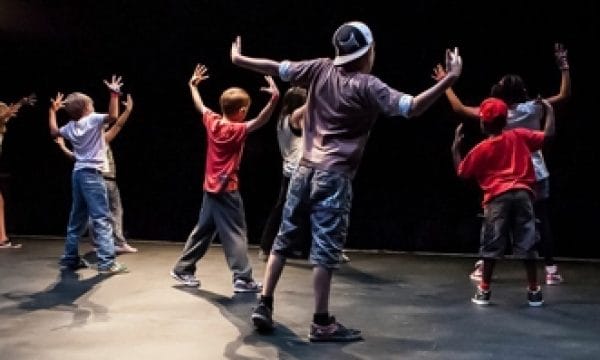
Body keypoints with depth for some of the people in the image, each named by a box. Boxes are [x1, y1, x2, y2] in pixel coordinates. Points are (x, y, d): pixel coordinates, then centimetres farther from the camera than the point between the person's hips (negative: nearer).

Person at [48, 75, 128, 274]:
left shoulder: (70, 126, 11)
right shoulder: (93, 120, -10)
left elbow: (53, 132, 30)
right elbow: (113, 116, -28)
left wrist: (53, 110, 37)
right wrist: (114, 94, -24)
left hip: (78, 173, 8)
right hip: (91, 174, -8)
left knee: (77, 218, 17)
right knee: (101, 218, -10)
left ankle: (70, 258, 22)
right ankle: (107, 263, -15)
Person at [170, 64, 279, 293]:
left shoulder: (212, 121, 2)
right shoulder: (237, 130, -16)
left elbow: (200, 106, 20)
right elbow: (260, 121, -32)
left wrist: (193, 85, 36)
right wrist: (274, 99, -43)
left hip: (210, 189, 7)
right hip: (227, 190, -7)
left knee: (203, 230, 17)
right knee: (236, 234, -4)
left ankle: (182, 269, 24)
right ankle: (243, 279, -7)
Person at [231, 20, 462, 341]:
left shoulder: (321, 69, 5)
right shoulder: (367, 86, -10)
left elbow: (279, 68, 10)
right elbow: (411, 107, -19)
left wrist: (239, 59, 24)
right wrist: (450, 78, -17)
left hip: (305, 169, 6)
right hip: (334, 177, -6)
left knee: (284, 239, 14)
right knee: (325, 250, -3)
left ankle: (264, 305, 15)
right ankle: (321, 323, 3)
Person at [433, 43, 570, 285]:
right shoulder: (533, 108, -9)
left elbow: (459, 108, -3)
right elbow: (564, 94, -3)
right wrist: (564, 66, 2)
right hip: (536, 175, 0)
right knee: (542, 222, 4)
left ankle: (482, 266, 11)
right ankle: (551, 270, 1)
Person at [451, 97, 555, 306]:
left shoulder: (481, 149, 5)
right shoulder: (519, 136, 8)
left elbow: (461, 172, 13)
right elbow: (548, 134, 9)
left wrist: (455, 147, 22)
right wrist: (549, 110, 23)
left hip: (497, 198, -2)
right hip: (523, 194, 2)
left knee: (491, 246, 6)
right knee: (527, 245, 6)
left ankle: (484, 290, 9)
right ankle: (534, 291, 9)